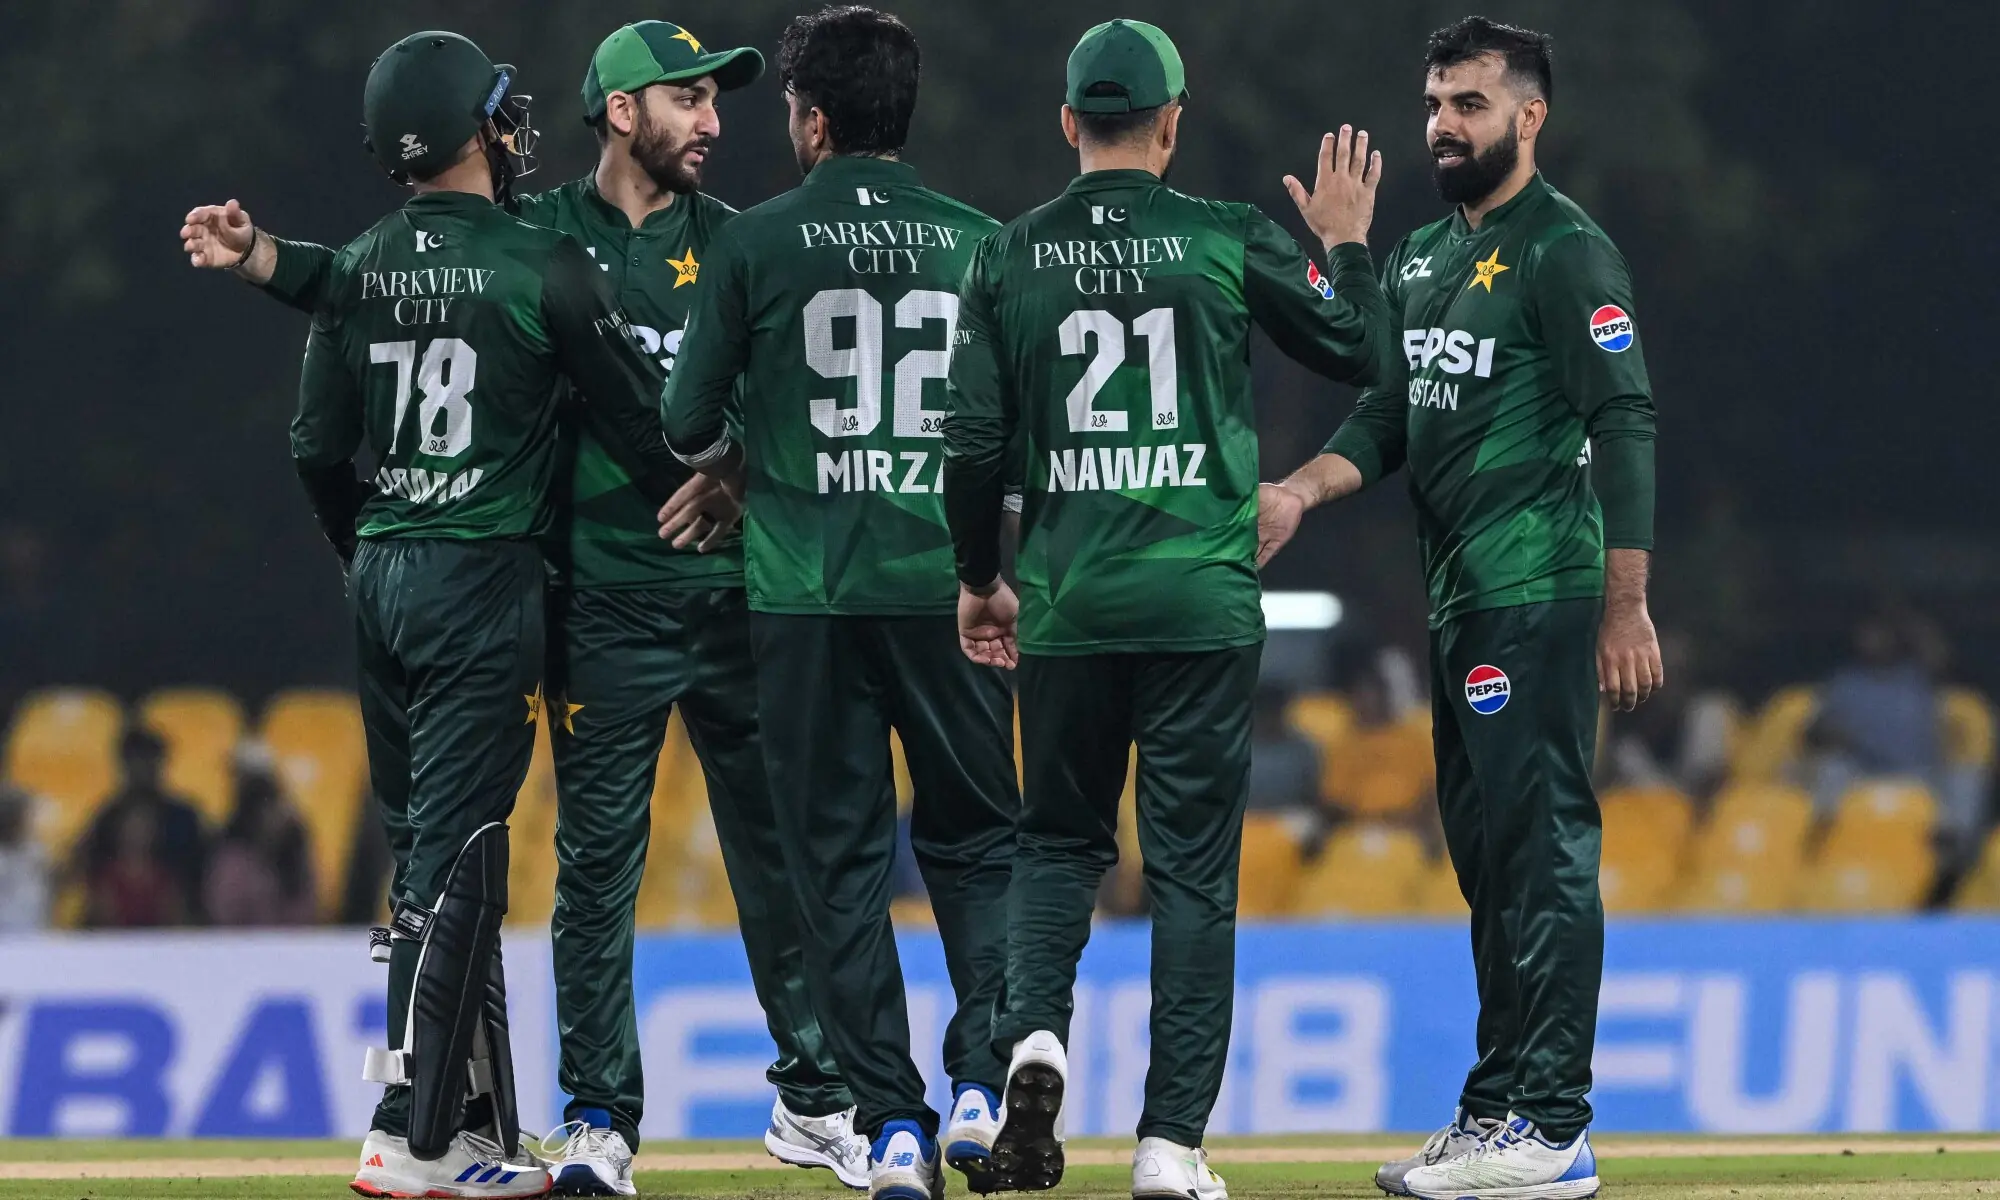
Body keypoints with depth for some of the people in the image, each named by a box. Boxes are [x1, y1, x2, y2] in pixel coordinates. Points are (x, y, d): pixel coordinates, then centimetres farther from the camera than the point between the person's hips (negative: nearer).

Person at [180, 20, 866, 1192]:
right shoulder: (536, 239, 4)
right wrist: (257, 252, -12)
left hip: (734, 593, 2)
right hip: (604, 601, -2)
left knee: (780, 842, 5)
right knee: (597, 860, 0)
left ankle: (814, 1099, 15)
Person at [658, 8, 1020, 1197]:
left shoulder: (759, 242, -2)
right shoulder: (976, 242, 3)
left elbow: (690, 421, 2)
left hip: (807, 593, -1)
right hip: (948, 582, 1)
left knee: (841, 854, 5)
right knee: (977, 839, 12)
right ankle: (982, 1081, -6)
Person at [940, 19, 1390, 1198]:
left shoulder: (1012, 257, 2)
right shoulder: (1230, 240, -3)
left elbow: (974, 443, 2)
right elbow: (1361, 352, 5)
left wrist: (981, 578, 15)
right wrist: (1347, 243, 21)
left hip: (1068, 604, 2)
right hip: (1203, 602, -2)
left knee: (1061, 836, 16)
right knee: (1193, 862, 2)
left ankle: (1035, 1029, -11)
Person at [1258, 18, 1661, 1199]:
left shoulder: (1566, 250, -9)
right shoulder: (1425, 256, 18)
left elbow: (1625, 425, -13)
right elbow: (1387, 416, 18)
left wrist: (1626, 605, -19)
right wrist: (1299, 492, -2)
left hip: (1538, 596, -10)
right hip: (1460, 602, 10)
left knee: (1542, 848, -11)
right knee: (1489, 855, 13)